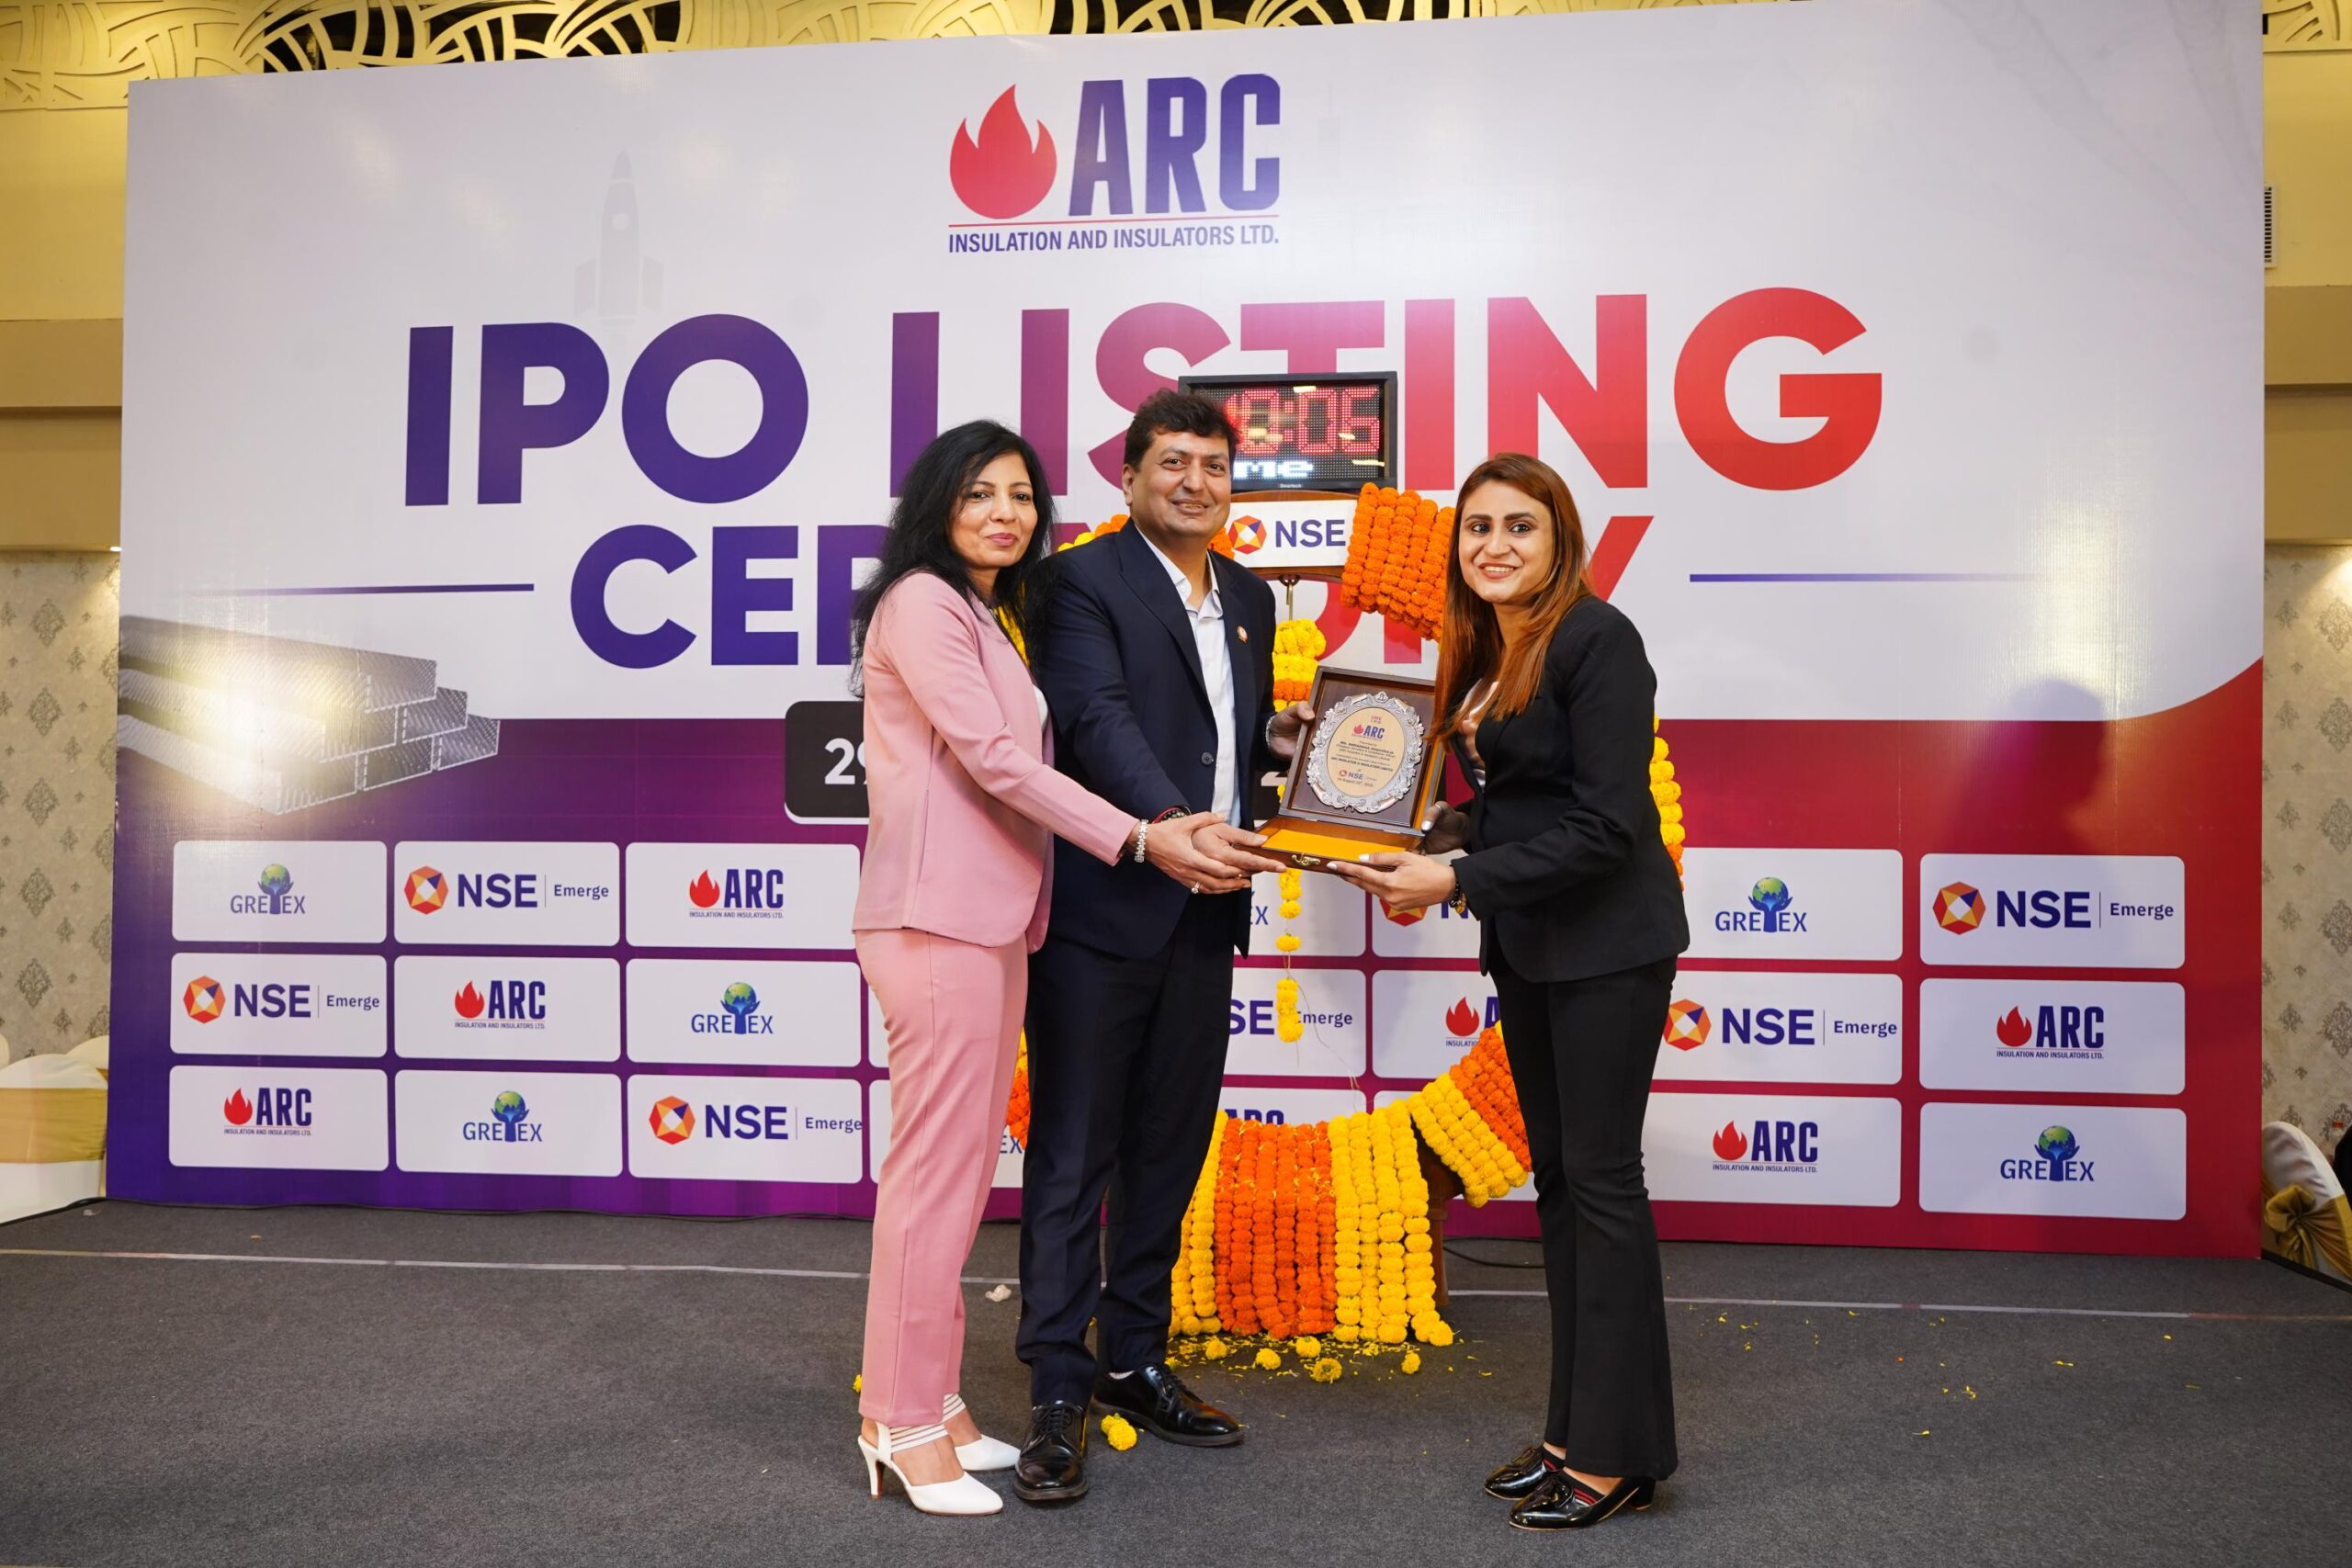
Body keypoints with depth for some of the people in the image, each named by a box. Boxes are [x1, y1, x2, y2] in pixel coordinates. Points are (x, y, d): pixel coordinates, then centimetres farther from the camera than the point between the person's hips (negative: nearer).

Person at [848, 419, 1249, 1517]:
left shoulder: (992, 617, 21)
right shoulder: (923, 602, -7)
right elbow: (993, 757, -14)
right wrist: (1137, 839, -14)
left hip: (990, 919, 9)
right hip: (939, 920, -9)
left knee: (962, 1166, 12)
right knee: (937, 1166, -5)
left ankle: (927, 1399, 22)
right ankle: (902, 1427, 7)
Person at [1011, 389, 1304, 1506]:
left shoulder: (1249, 598, 17)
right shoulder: (1084, 580, -6)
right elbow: (1098, 717, -21)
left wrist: (1281, 741, 3)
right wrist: (1172, 824, -35)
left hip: (1203, 914, 7)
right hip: (1100, 910, -7)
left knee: (1169, 1153, 15)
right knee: (1073, 1157, 2)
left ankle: (1134, 1360, 29)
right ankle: (1057, 1393, 11)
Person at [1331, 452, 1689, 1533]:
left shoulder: (1595, 640, -15)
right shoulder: (1484, 656, 10)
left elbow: (1605, 823, -21)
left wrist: (1456, 883, -21)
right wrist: (1436, 848, -1)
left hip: (1605, 943, -9)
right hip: (1527, 945, 9)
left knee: (1600, 1178, -2)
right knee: (1555, 1172, 12)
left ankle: (1618, 1454, 11)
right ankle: (1574, 1431, 24)